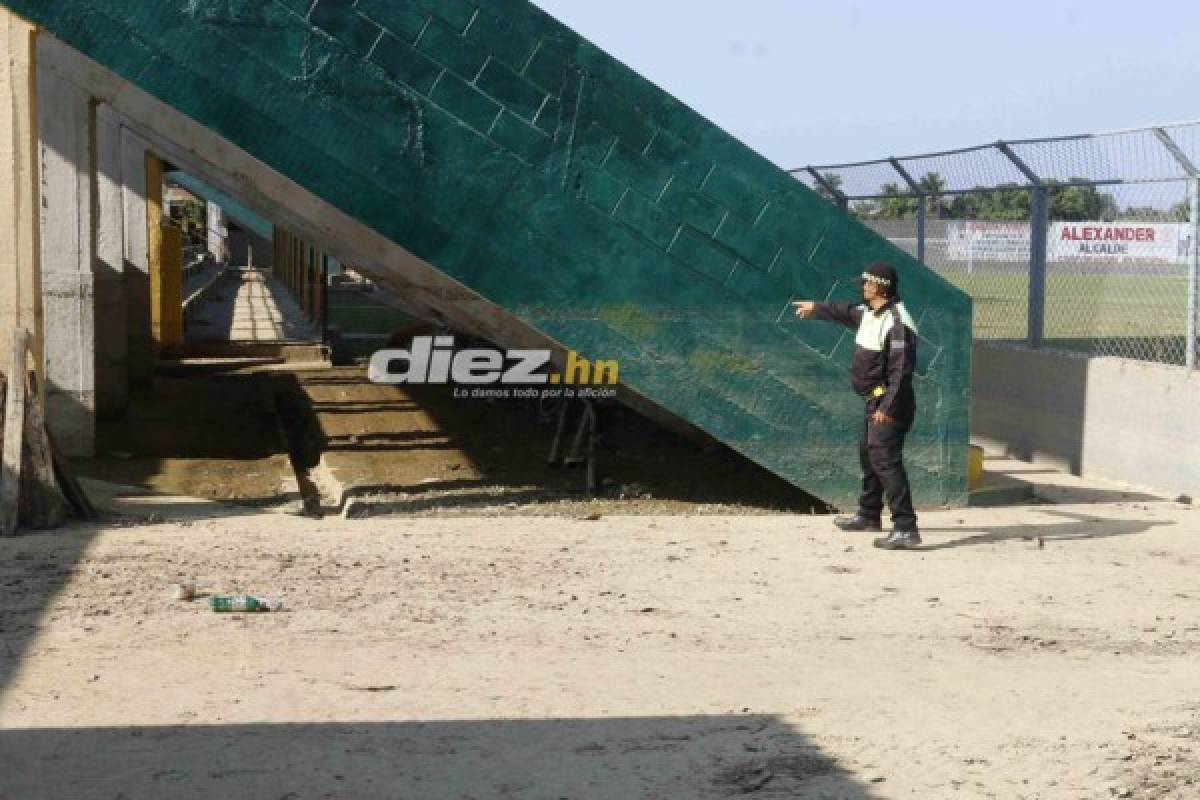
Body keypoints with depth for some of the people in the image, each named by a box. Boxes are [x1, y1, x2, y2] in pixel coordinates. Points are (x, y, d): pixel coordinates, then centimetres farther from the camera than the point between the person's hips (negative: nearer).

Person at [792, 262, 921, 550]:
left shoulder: (897, 322, -23)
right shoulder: (868, 313, 8)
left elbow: (901, 371, -27)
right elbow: (845, 312, 32)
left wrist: (888, 408, -30)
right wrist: (815, 308, 46)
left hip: (889, 404, -11)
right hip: (875, 400, 11)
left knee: (885, 461, -17)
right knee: (867, 454, 24)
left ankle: (906, 529, -21)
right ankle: (869, 515, 41)